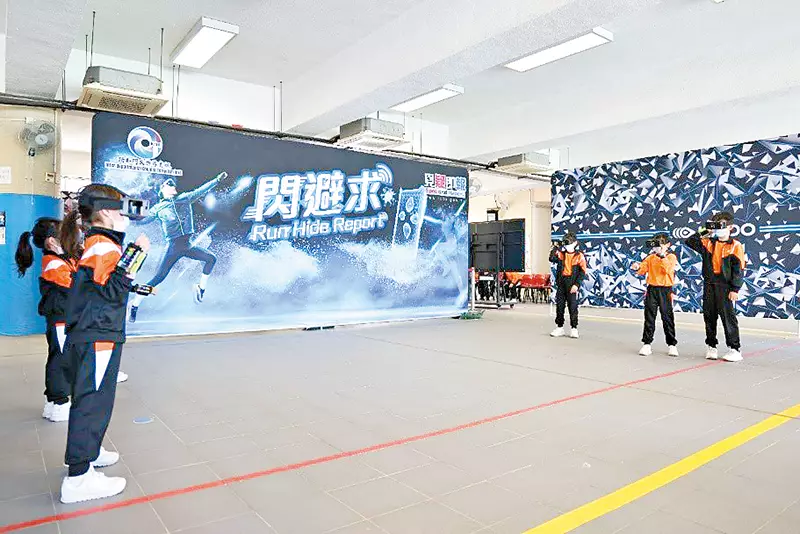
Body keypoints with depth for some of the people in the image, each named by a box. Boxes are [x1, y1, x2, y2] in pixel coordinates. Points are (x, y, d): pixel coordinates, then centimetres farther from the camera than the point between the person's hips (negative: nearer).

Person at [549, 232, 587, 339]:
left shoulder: (579, 256, -2)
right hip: (561, 283, 4)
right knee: (559, 306, 8)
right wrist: (555, 247, -10)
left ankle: (574, 329, 7)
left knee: (573, 307, -1)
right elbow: (552, 259, -8)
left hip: (572, 284, -4)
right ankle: (559, 328, 18)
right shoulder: (561, 254, 9)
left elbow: (582, 272, -6)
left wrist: (576, 284, -14)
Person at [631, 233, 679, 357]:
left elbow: (668, 269, -18)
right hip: (652, 289, 3)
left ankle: (672, 344, 15)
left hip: (665, 290, -3)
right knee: (649, 317, 4)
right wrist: (637, 268, -17)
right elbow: (643, 270, 3)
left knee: (667, 318, 3)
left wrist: (662, 256, -22)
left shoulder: (671, 257, 0)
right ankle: (647, 343, 9)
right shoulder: (651, 257, 9)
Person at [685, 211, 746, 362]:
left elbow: (739, 269, -7)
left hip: (725, 287, -5)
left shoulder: (735, 246, -4)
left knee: (728, 316, -4)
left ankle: (735, 348, 4)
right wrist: (702, 232, 0)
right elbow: (690, 242, 6)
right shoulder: (708, 243, 9)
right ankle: (711, 346, 21)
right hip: (709, 285, 5)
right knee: (709, 316, 10)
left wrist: (735, 289, -12)